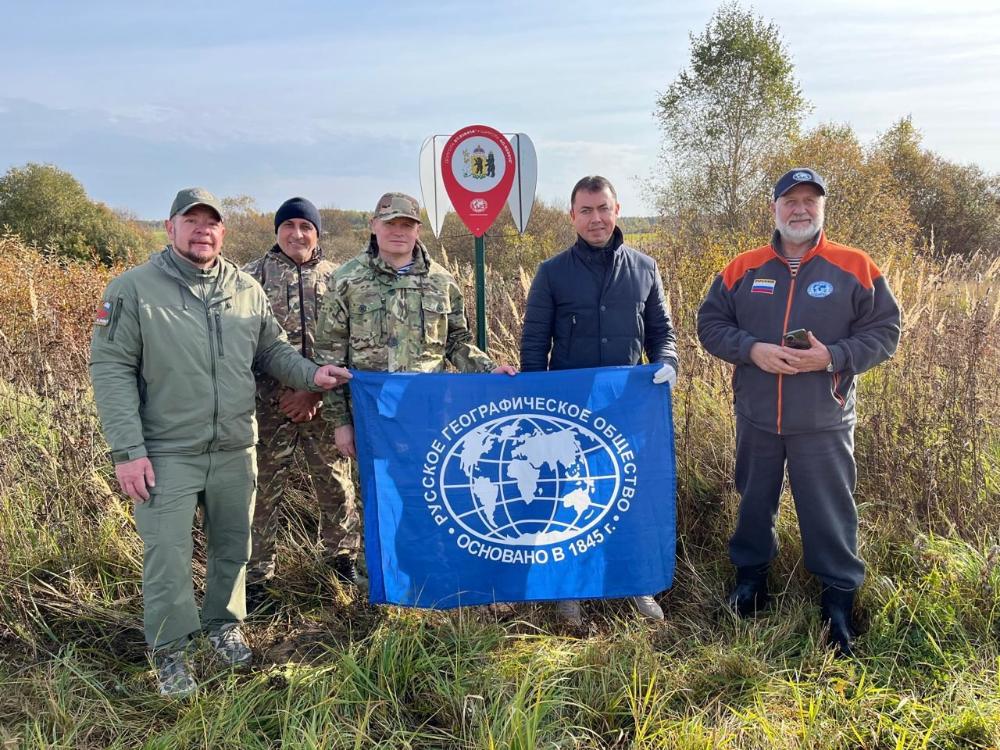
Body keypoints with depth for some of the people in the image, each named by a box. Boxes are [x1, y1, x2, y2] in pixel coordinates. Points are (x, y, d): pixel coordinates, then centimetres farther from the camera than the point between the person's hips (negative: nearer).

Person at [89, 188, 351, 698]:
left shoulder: (247, 291, 5)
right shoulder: (133, 289, -6)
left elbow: (273, 350, 13)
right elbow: (111, 370, -8)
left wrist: (311, 374, -8)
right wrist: (127, 450, -14)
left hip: (235, 450, 4)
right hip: (166, 454, -4)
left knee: (232, 547, 16)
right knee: (167, 554, 0)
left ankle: (224, 625, 37)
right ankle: (169, 650, 19)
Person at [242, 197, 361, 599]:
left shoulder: (335, 277, 6)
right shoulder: (254, 275, 3)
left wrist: (316, 392, -9)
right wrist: (278, 394, -8)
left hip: (324, 403, 2)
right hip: (271, 404, -1)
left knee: (336, 483, 11)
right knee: (264, 488, 3)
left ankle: (344, 557, 30)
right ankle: (255, 575, 15)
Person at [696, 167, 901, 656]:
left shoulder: (855, 268, -3)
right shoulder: (742, 269, 2)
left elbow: (884, 331, -3)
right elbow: (710, 324, 3)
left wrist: (832, 356, -19)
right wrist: (752, 349, -15)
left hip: (823, 423, -2)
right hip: (756, 419, 2)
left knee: (830, 512, 5)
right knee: (754, 502, 18)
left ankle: (839, 598, 23)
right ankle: (750, 576, 39)